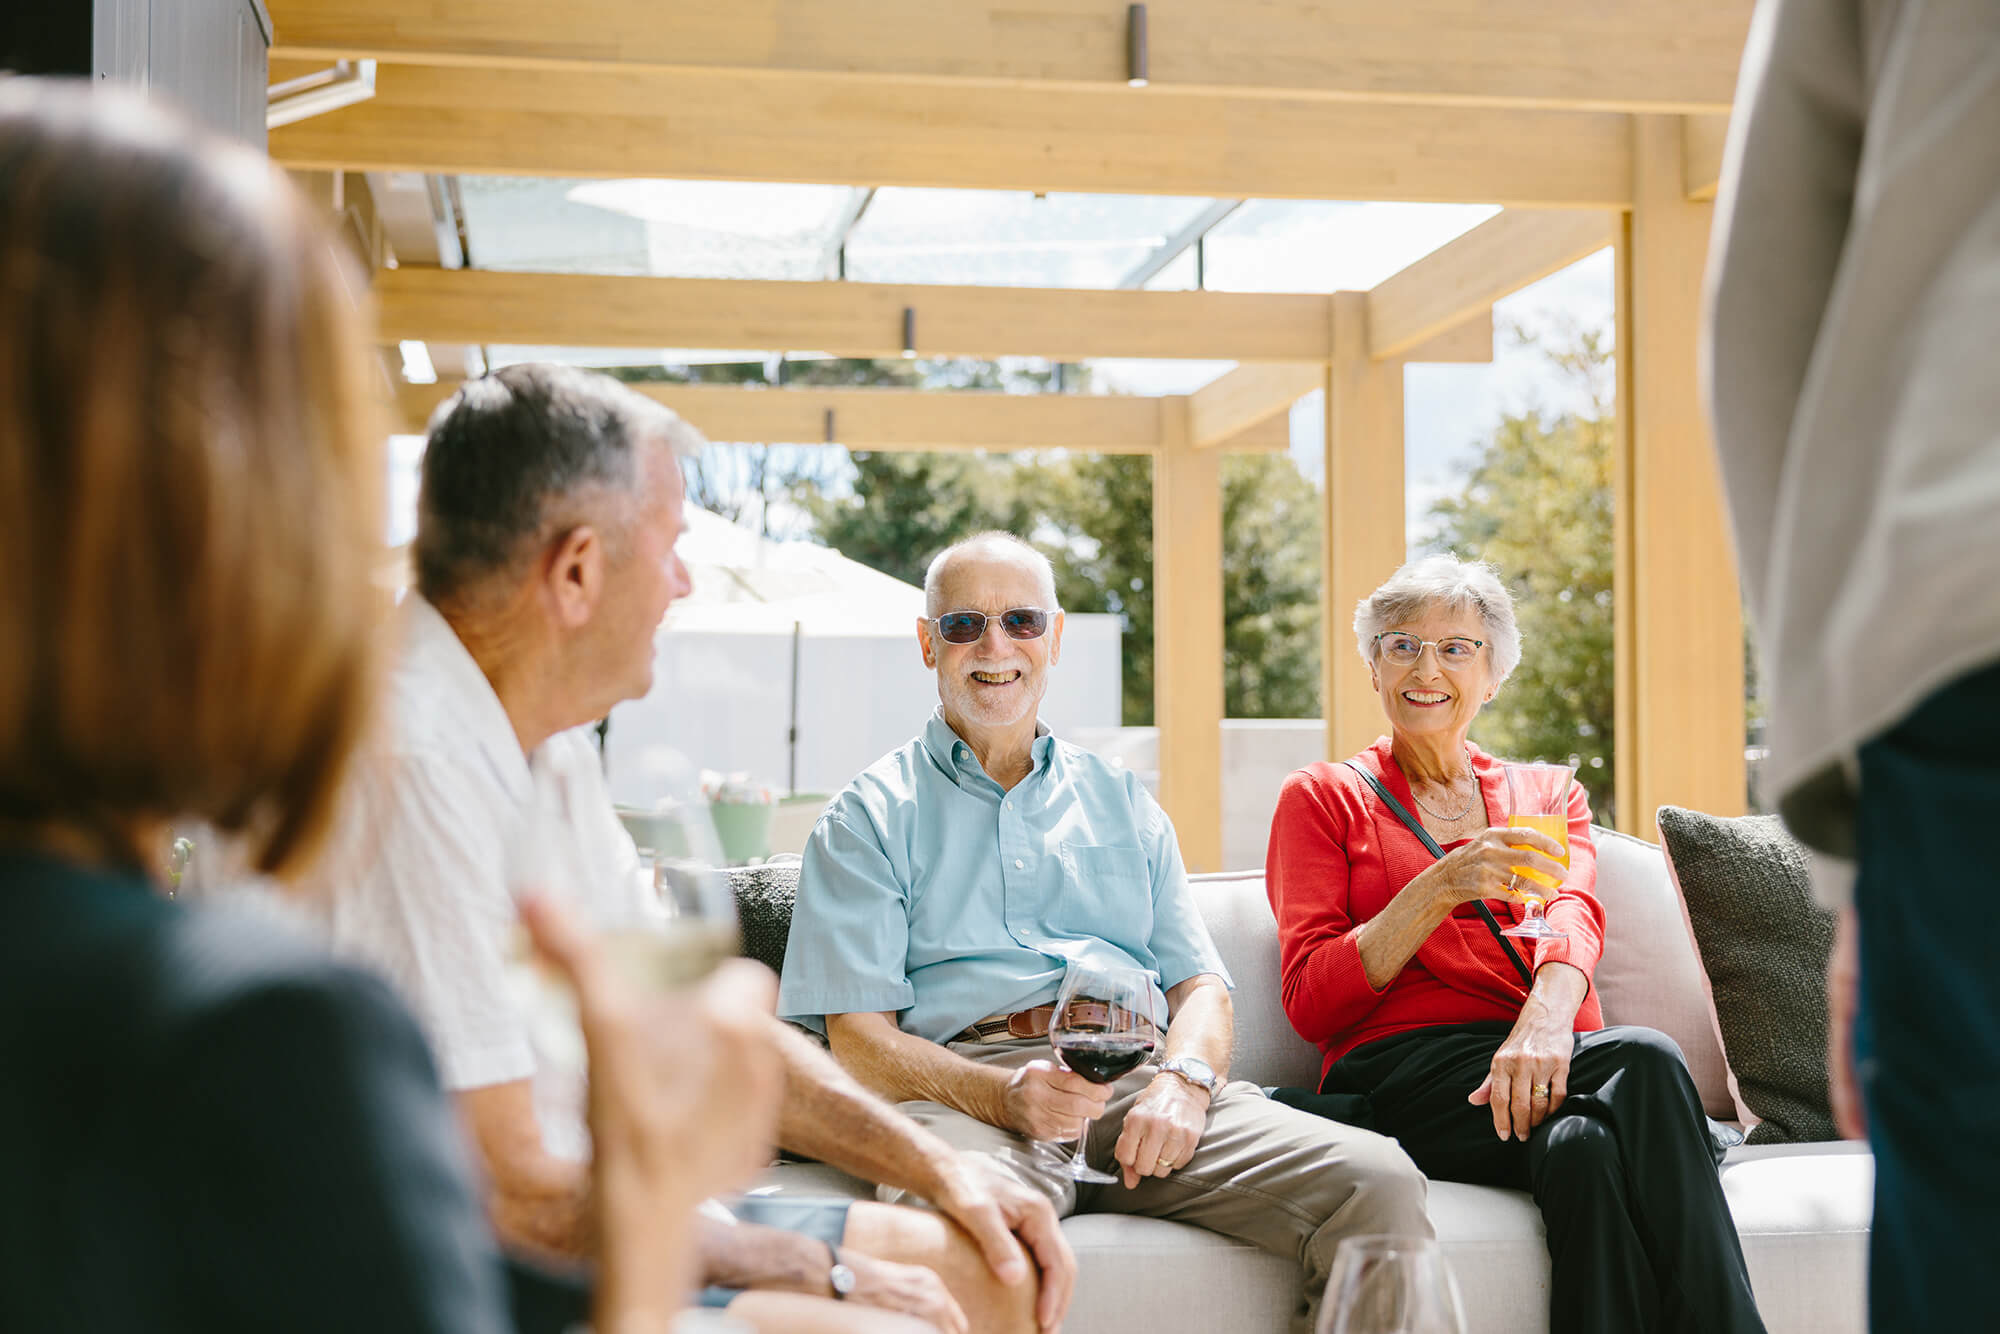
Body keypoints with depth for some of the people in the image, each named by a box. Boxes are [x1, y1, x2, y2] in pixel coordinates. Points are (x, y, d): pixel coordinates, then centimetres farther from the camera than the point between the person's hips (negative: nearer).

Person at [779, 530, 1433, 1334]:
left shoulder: (1124, 805, 26)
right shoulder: (870, 818, 14)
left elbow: (1200, 986, 18)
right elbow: (858, 1040, 2)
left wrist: (1184, 1078, -7)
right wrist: (1004, 1094, -17)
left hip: (1139, 1081, 4)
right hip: (966, 1082, -4)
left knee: (1379, 1183, -22)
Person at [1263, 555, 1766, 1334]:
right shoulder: (1322, 798, 16)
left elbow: (1574, 912, 0)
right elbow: (1310, 1004, 3)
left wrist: (1546, 1018, -24)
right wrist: (1443, 885, -11)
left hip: (1547, 1056, 3)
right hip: (1404, 1074, -3)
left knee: (1584, 1147, -37)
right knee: (1644, 1060, -33)